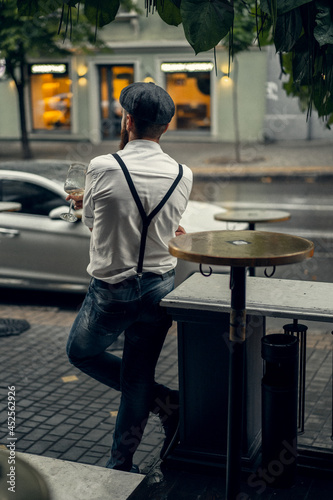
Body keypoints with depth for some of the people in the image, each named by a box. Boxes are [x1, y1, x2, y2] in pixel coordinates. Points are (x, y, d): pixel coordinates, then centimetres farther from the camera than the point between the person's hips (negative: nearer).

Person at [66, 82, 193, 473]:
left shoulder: (102, 168, -15)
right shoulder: (182, 175, -7)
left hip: (112, 290, -4)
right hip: (160, 287, 4)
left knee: (81, 353, 22)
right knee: (138, 375, 16)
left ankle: (166, 403, 11)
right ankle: (121, 465, 27)